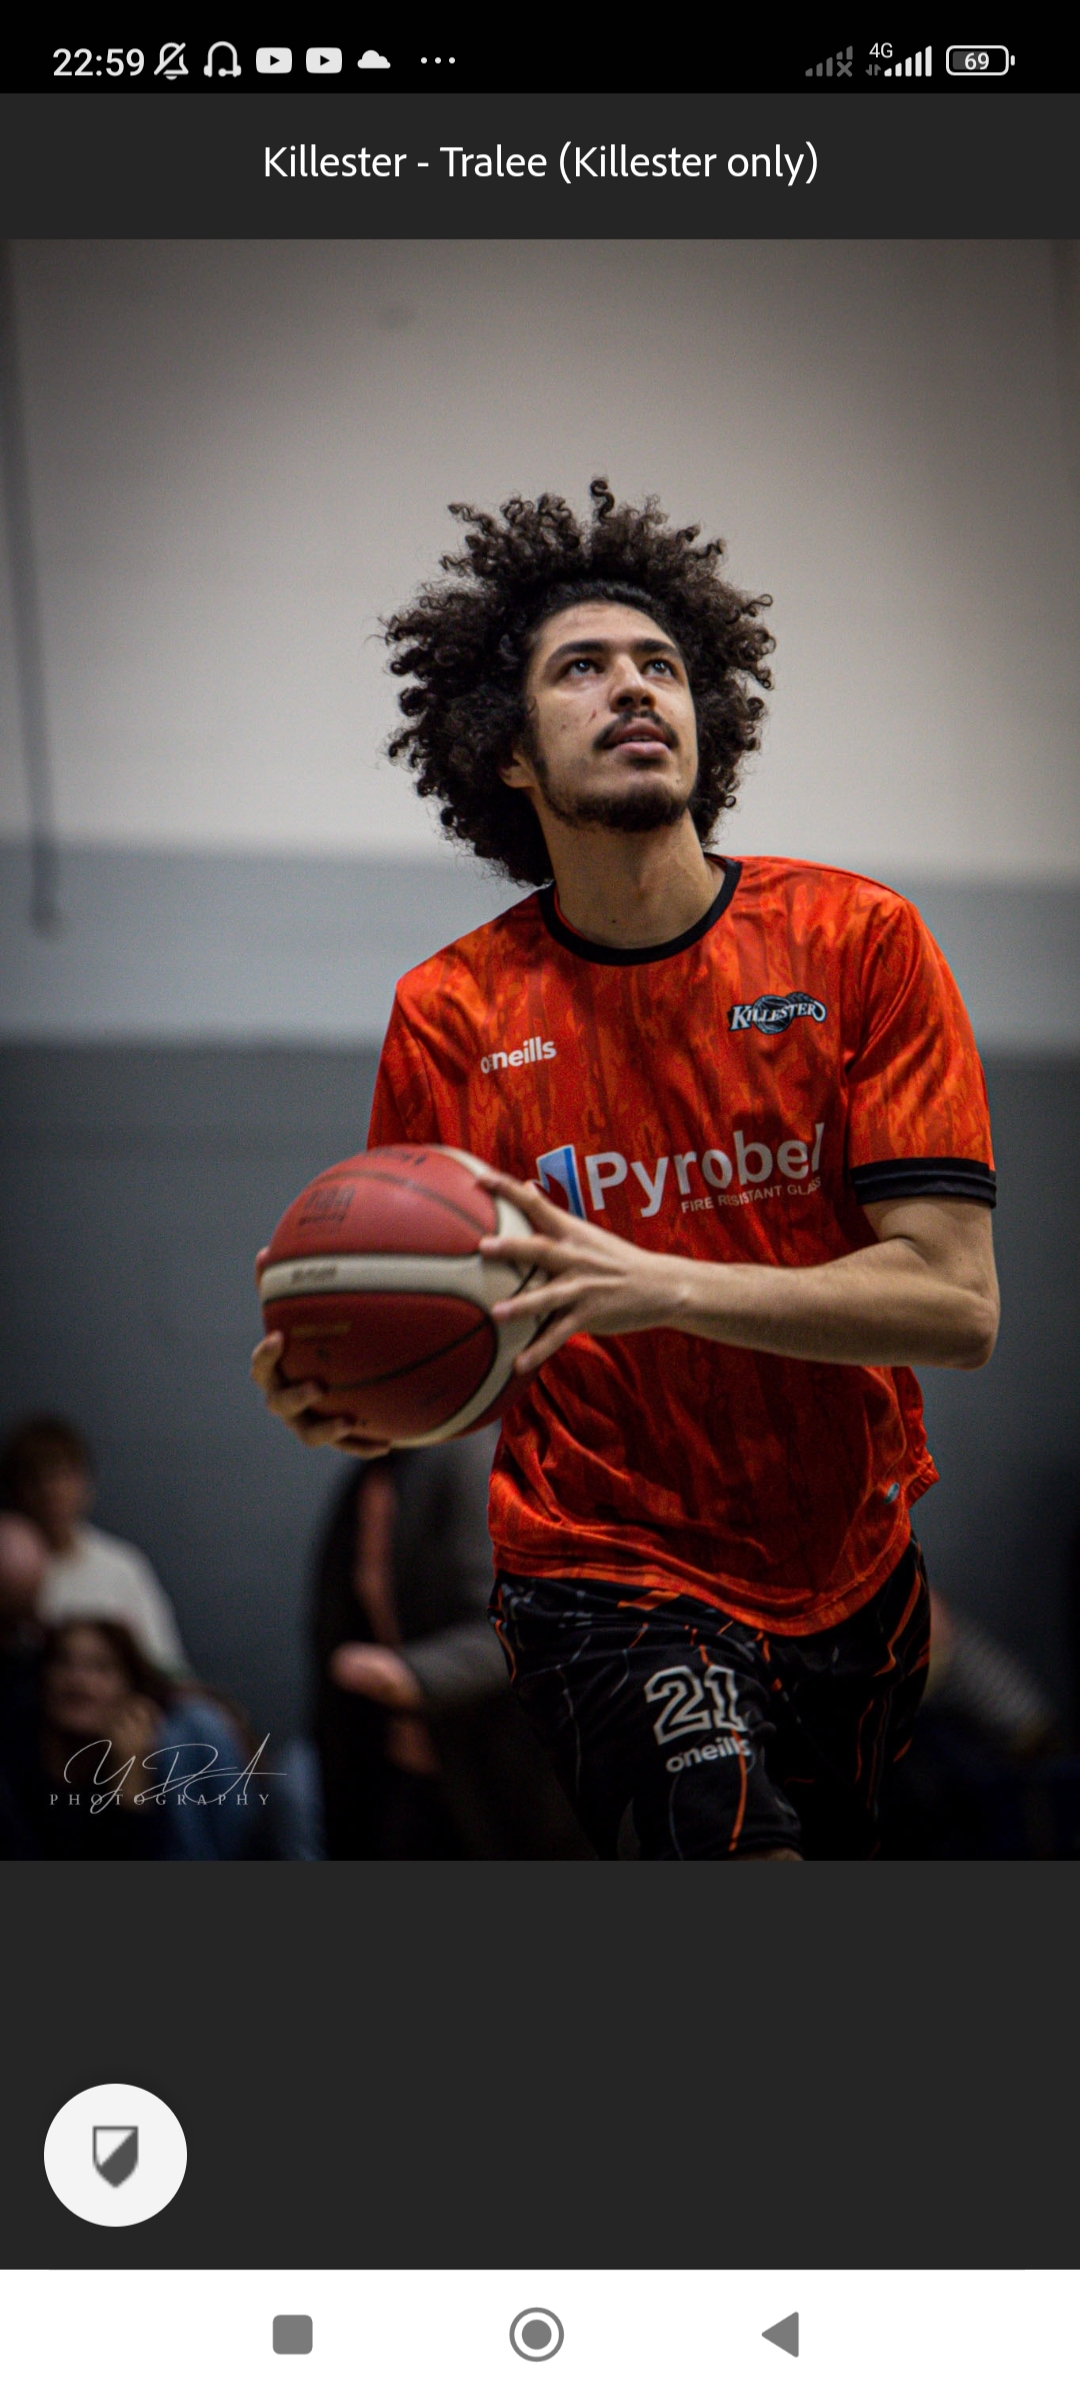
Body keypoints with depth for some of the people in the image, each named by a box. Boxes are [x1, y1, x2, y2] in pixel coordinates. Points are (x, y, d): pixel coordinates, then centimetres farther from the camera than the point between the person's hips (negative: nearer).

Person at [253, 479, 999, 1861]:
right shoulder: (450, 1014, -3)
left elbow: (957, 1304, -13)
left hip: (852, 1574, 3)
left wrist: (663, 1286, -27)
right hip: (599, 1571, -3)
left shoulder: (855, 941, -5)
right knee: (735, 1843, -28)